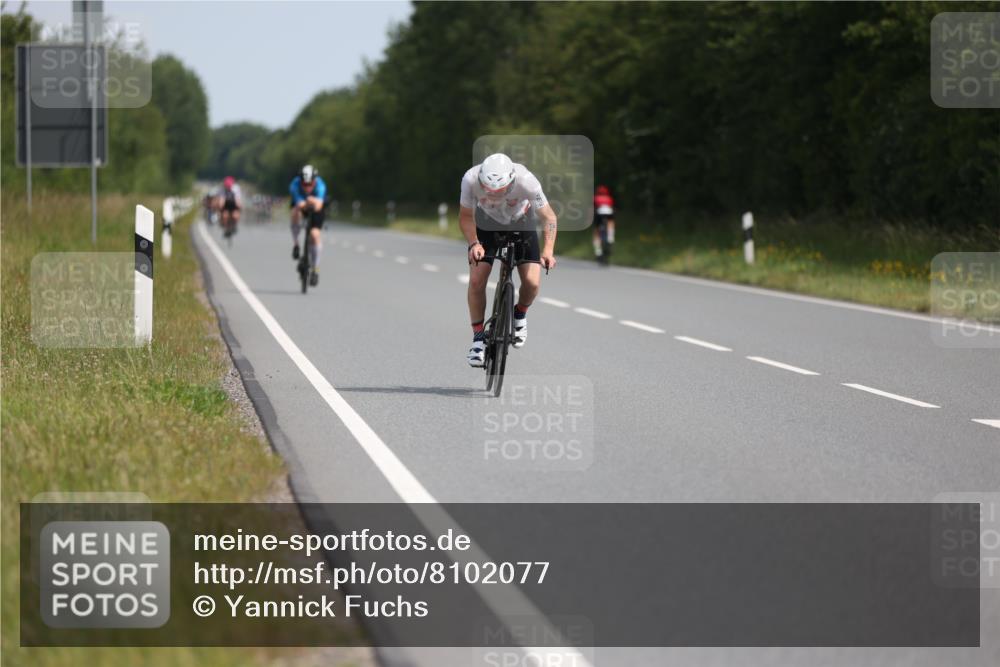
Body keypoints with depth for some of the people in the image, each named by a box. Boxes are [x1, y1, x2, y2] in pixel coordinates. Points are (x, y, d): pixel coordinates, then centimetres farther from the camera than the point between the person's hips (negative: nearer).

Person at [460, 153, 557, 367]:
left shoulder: (526, 181, -37)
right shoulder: (471, 179, -34)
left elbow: (548, 217, -23)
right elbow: (465, 217, -17)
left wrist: (548, 250, -36)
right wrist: (474, 244, -33)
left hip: (521, 225, -1)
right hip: (486, 226, 1)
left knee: (532, 282, -14)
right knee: (476, 280, -16)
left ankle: (520, 314, 19)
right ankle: (478, 337, 1)